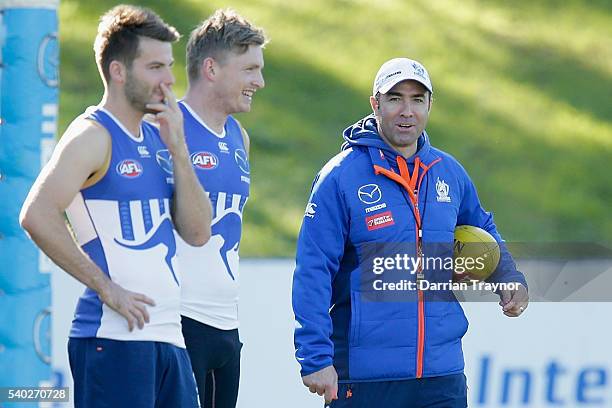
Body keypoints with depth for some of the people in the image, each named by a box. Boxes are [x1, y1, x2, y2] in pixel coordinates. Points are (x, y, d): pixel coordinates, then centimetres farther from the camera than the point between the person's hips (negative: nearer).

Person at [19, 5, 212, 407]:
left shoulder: (156, 140, 17)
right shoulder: (94, 136, -8)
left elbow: (197, 232, 12)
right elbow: (37, 216, -21)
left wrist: (177, 149, 3)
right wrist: (106, 287, -17)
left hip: (169, 336, 8)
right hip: (115, 337, -8)